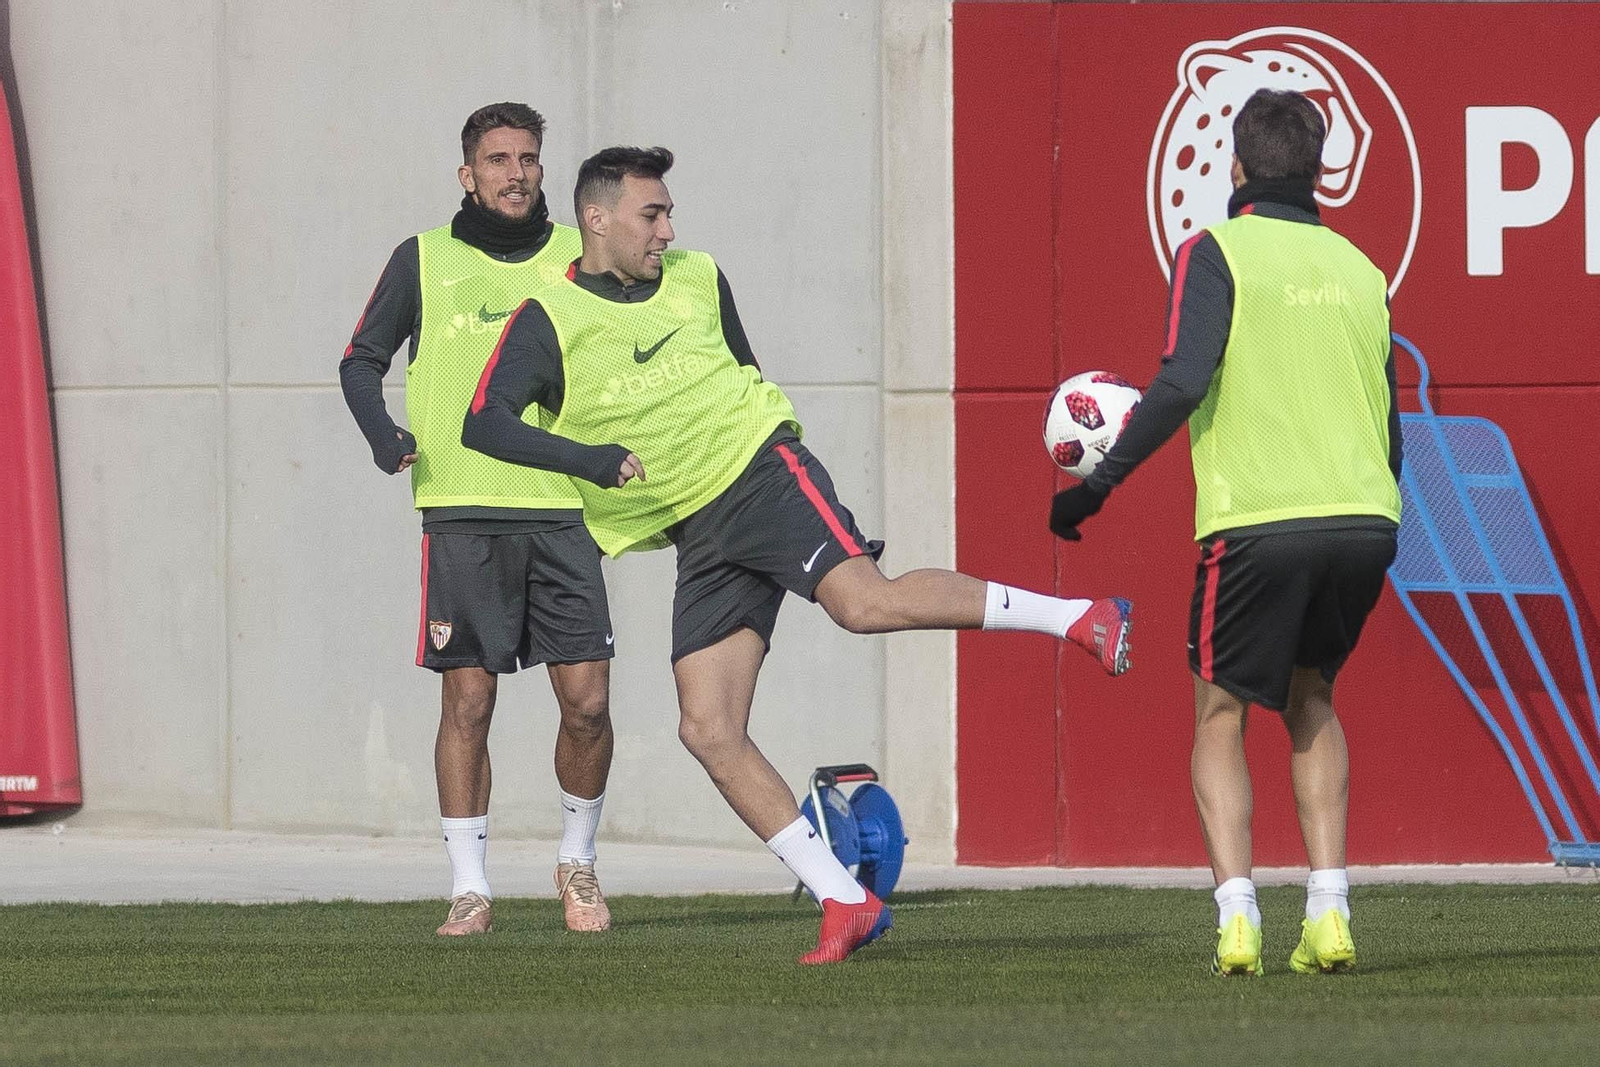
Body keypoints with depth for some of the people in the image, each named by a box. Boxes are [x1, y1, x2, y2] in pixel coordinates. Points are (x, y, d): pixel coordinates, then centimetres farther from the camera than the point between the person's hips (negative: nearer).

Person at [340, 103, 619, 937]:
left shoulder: (576, 260, 10)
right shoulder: (423, 261, 6)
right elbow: (362, 359, 12)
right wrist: (381, 431, -6)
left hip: (561, 509, 2)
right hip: (462, 512, -1)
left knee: (587, 702, -4)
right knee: (468, 702, -4)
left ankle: (577, 860, 18)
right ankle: (469, 889, 3)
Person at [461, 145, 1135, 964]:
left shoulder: (699, 280, 10)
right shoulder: (548, 321, -1)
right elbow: (484, 423, -14)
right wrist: (592, 460, -24)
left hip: (758, 471, -1)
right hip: (697, 536, 1)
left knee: (863, 601, -30)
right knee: (707, 730, -9)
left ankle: (1075, 617, -22)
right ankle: (845, 903, -5)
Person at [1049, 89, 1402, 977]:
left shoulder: (1216, 253, -1)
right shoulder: (1357, 269, 16)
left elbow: (1182, 383, -14)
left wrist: (1099, 481, -8)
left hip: (1256, 522, -4)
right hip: (1363, 520, 4)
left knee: (1220, 715, 10)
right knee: (1311, 701, 23)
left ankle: (1237, 918, -7)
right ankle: (1328, 917, 8)